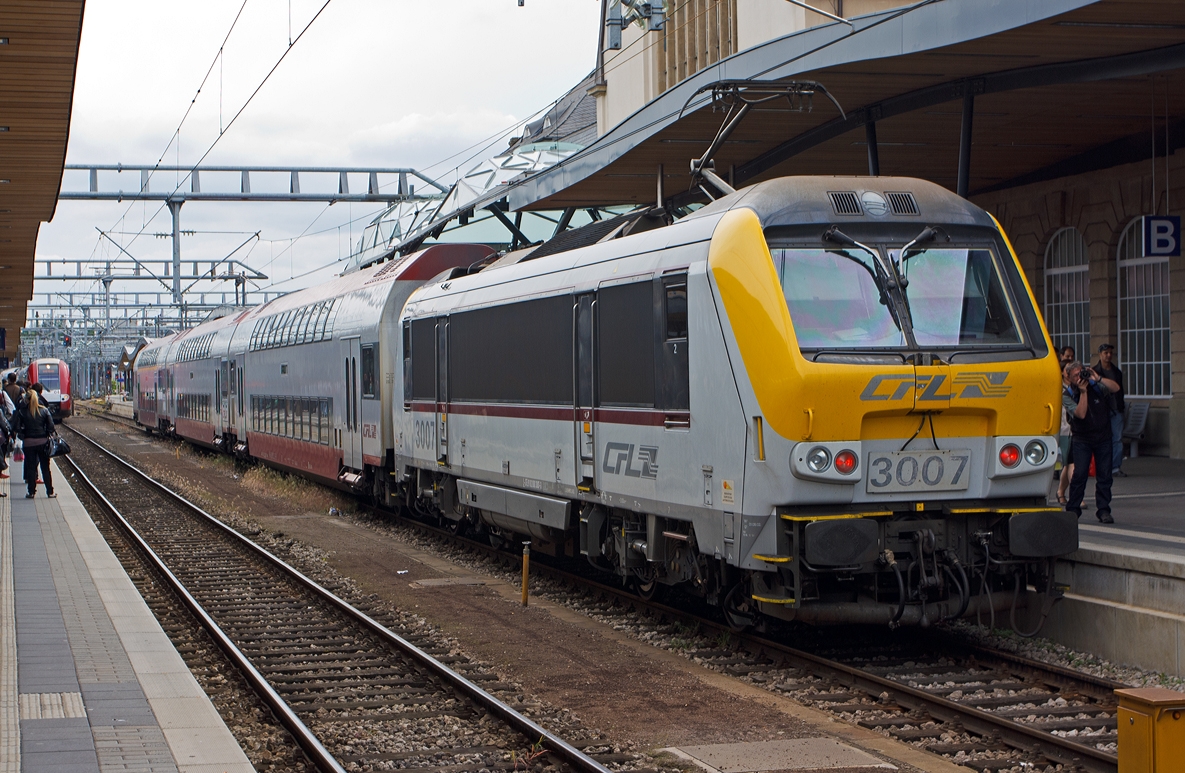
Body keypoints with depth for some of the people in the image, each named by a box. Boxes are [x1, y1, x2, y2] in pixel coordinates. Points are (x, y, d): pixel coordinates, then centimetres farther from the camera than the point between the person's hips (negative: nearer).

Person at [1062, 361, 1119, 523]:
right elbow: (1080, 414, -23)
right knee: (1079, 474, -9)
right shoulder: (1067, 395, -9)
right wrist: (1083, 391, -25)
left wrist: (1098, 378, -28)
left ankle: (1103, 509, 4)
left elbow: (1115, 388, -19)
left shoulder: (1095, 386, -3)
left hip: (1103, 436, 2)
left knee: (1104, 474, -1)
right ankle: (1073, 509, 1)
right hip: (1081, 438, -2)